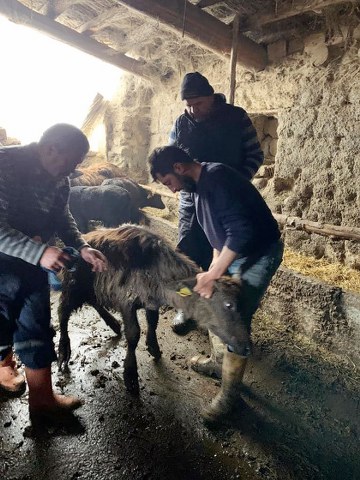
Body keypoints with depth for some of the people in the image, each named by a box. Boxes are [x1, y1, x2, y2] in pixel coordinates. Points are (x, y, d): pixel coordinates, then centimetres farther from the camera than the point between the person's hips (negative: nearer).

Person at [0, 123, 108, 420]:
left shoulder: (59, 179, -4)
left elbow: (62, 218, 6)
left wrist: (82, 247, -10)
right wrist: (40, 252, -39)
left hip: (33, 260, 6)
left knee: (36, 327, 12)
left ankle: (42, 397, 31)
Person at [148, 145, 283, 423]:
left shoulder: (216, 177, -24)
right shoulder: (198, 187, 6)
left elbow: (241, 230, -32)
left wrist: (213, 275, -28)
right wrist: (213, 267, 0)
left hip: (259, 254, -10)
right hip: (235, 252, 10)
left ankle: (229, 396, 11)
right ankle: (219, 361, 39)